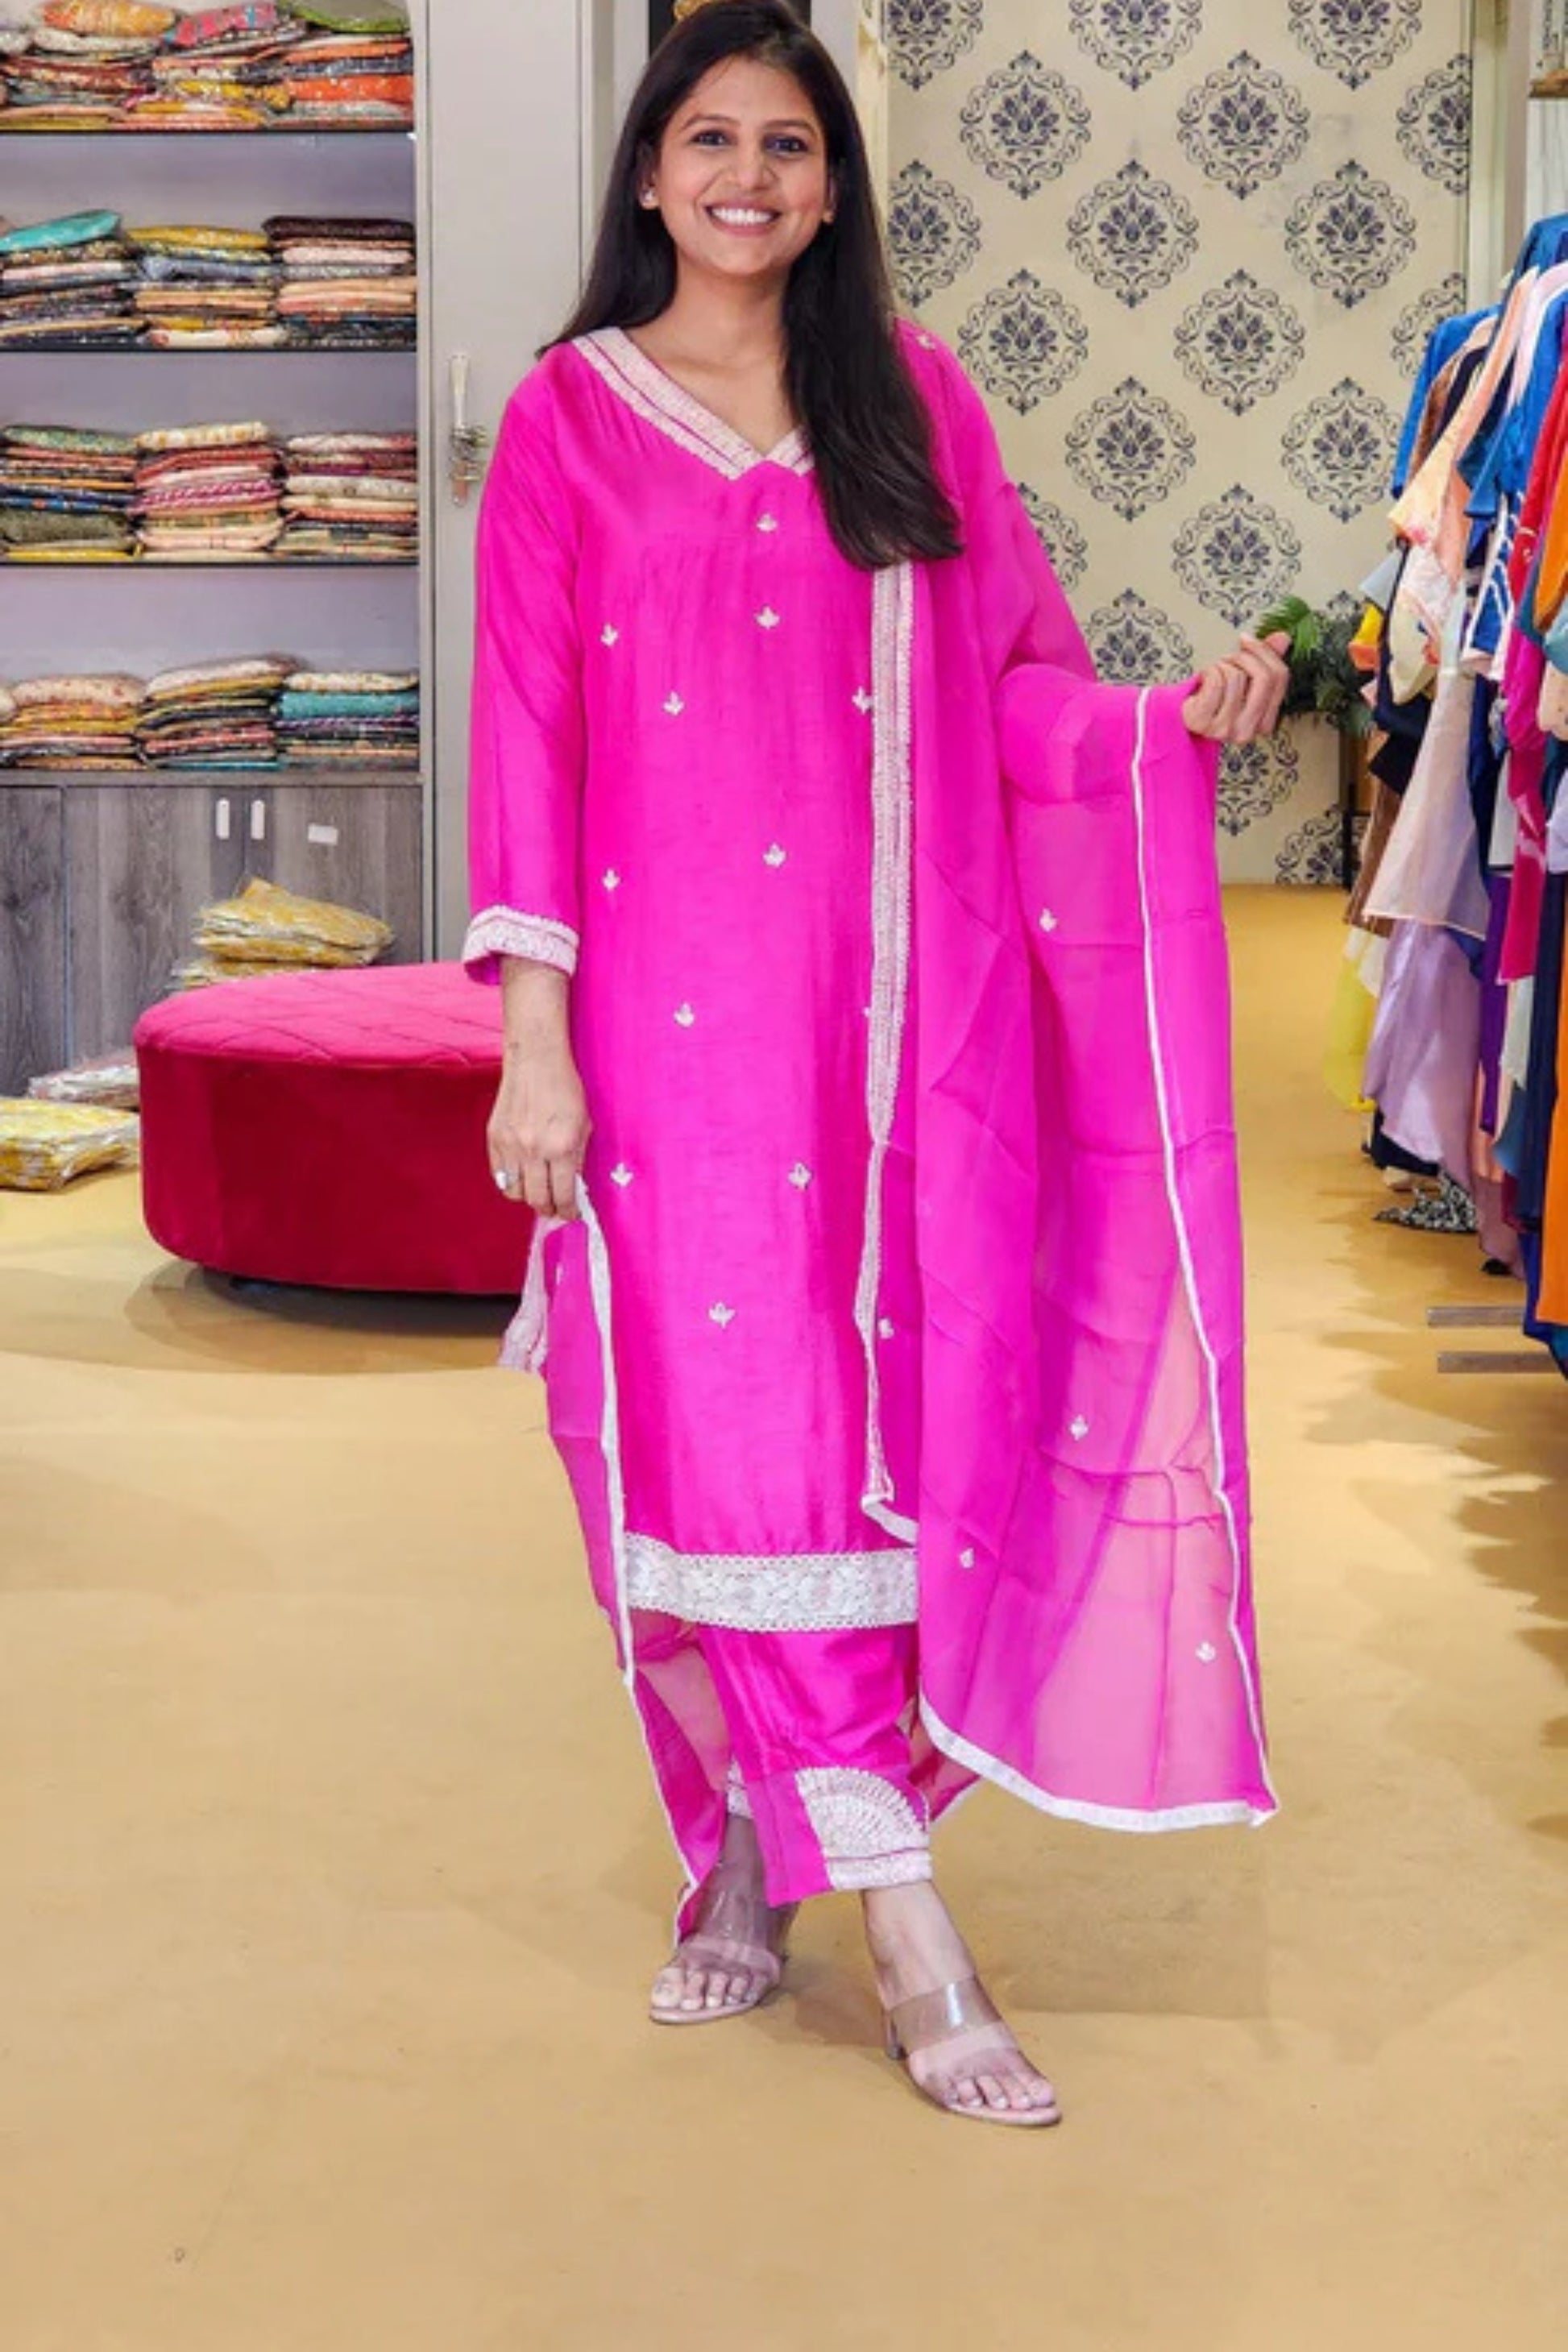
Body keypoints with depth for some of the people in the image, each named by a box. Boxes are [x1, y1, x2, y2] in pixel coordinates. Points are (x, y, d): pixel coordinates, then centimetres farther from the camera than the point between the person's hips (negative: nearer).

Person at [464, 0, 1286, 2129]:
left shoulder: (917, 405, 10)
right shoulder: (573, 418, 4)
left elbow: (1012, 690, 9)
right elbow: (527, 735, 0)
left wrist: (1174, 718, -12)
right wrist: (532, 1037, -6)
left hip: (897, 1005, 2)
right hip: (675, 1011, -2)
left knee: (884, 1418, 2)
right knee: (736, 1427, -6)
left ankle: (756, 1861, 20)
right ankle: (907, 1930, 0)